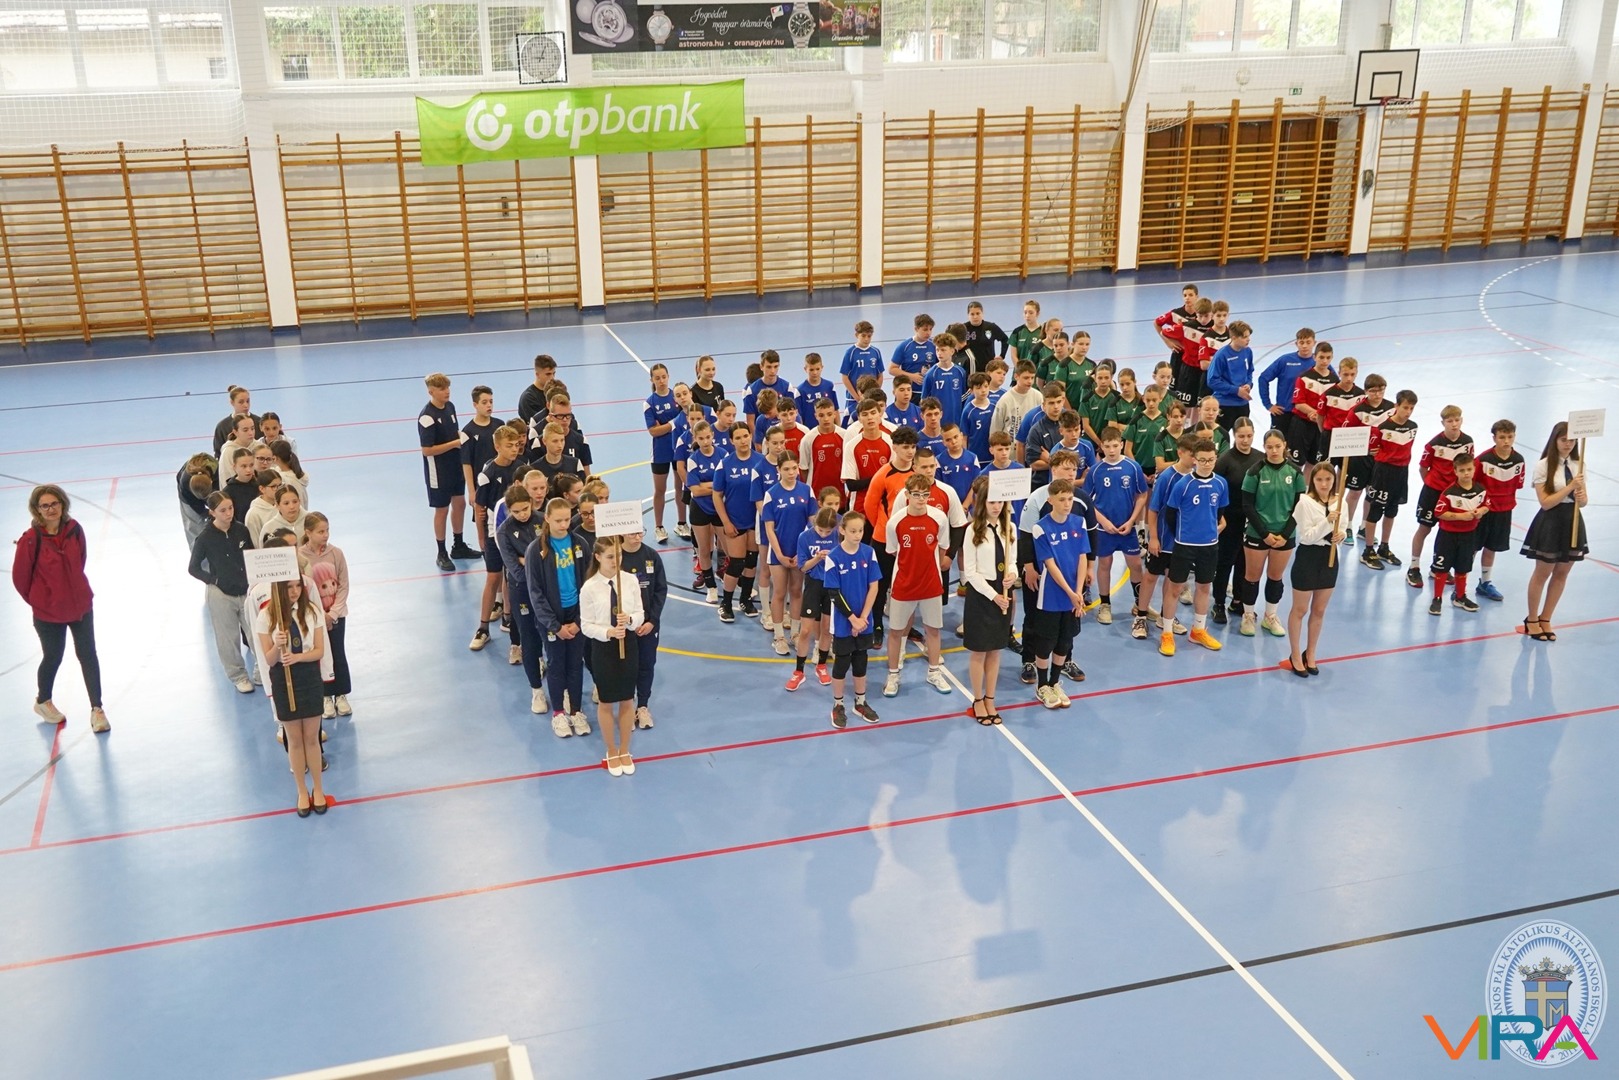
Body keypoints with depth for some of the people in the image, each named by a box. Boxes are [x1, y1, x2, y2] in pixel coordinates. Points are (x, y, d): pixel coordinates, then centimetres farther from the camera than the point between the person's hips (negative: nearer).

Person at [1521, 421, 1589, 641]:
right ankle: (1532, 620, 22)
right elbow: (1545, 502, -16)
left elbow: (1583, 502, 7)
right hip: (1550, 524, -5)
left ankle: (1545, 619, 26)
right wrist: (1570, 487, -23)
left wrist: (1581, 497, -16)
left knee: (1561, 574, 12)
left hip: (1572, 523, 5)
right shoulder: (1543, 466, -11)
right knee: (1542, 574, 7)